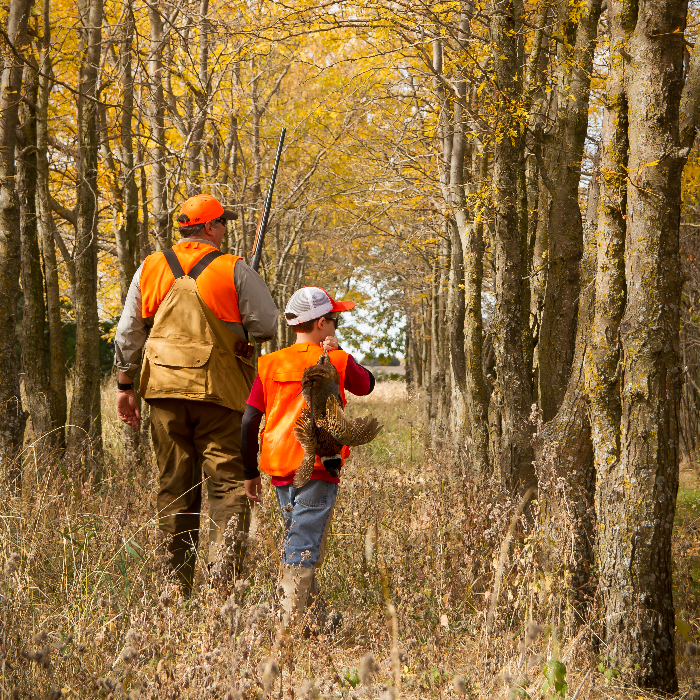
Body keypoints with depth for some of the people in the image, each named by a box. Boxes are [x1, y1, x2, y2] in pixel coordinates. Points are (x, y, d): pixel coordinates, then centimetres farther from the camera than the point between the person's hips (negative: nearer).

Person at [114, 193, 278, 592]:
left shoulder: (151, 268, 8)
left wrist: (126, 385, 18)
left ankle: (177, 585, 14)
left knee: (174, 485, 11)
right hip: (218, 390, -4)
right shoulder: (234, 270, -6)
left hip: (164, 386, 4)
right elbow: (266, 326, -8)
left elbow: (129, 332, 10)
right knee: (228, 482, -2)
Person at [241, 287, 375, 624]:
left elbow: (249, 422, 4)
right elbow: (366, 384, 19)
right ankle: (292, 621, -14)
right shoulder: (336, 362, -3)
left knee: (295, 537, 21)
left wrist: (250, 472, 12)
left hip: (279, 468, 4)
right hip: (317, 468, -4)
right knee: (304, 545, -7)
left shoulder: (270, 364, 5)